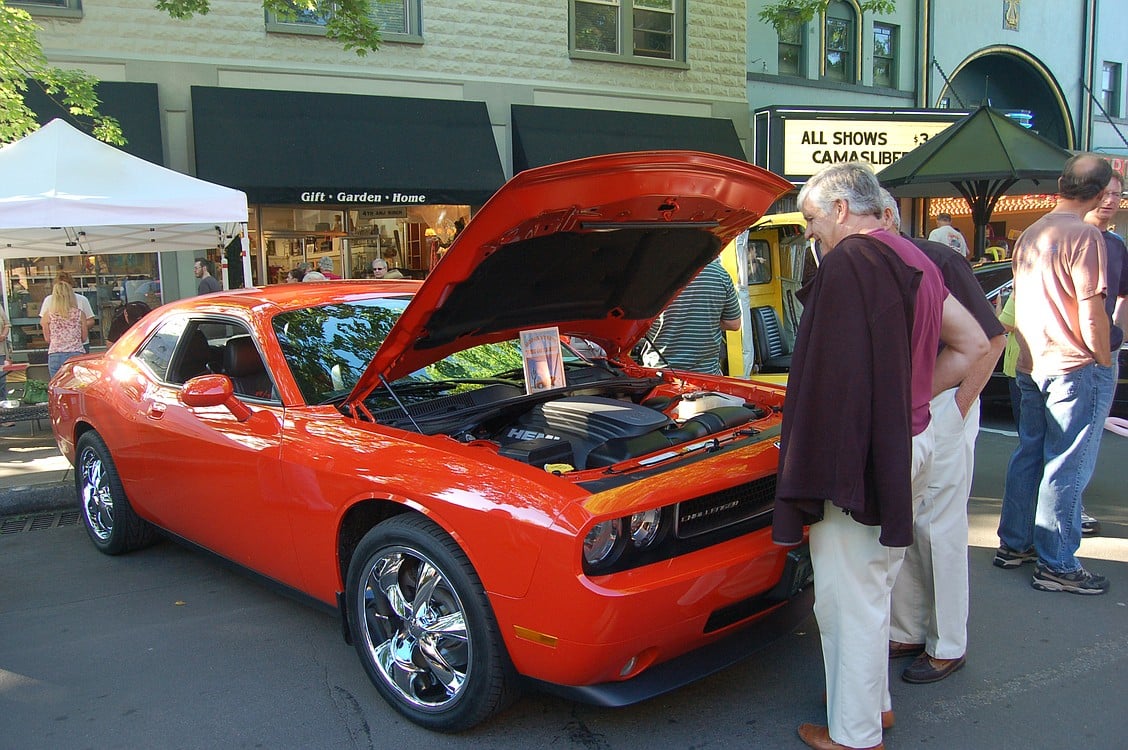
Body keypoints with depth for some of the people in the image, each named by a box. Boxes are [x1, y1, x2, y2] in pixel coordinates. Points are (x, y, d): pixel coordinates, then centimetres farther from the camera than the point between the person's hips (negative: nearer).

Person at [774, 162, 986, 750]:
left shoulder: (850, 261, -16)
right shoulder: (914, 261, 13)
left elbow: (837, 372, -22)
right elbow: (972, 343, 17)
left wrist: (816, 471, -18)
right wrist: (916, 397, 13)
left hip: (860, 453, -10)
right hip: (911, 443, 10)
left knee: (849, 594, 2)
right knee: (873, 582, 23)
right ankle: (874, 698, 38)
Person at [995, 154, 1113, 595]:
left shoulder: (1030, 235, 11)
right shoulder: (1084, 235, -15)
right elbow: (1091, 313, -17)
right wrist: (1103, 361, -6)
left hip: (1031, 365, 8)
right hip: (1075, 367, -8)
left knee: (1029, 454, 16)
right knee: (1067, 467, -2)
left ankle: (1014, 544, 25)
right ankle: (1056, 566, 5)